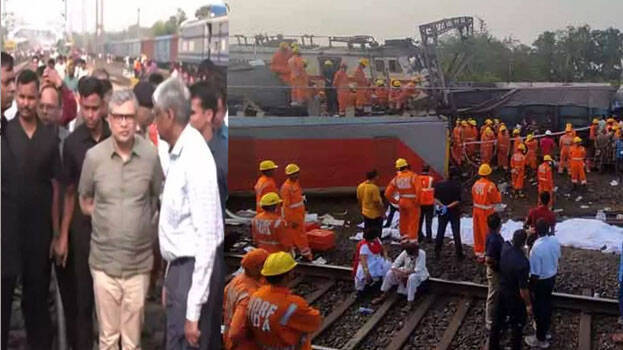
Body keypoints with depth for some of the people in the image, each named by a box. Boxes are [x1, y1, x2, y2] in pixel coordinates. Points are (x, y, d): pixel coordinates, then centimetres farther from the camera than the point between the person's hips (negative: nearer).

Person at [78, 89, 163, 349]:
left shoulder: (151, 156, -7)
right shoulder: (93, 156, -6)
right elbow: (84, 202, 9)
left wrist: (141, 220, 2)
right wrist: (106, 218, 2)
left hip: (140, 262, 0)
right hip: (104, 262, 0)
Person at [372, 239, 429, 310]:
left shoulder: (421, 253, -23)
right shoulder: (405, 253, -14)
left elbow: (418, 270, -30)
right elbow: (394, 265, -11)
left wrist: (405, 272, -30)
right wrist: (397, 273, -29)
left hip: (419, 274, -4)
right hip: (405, 272, 4)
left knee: (412, 278, -39)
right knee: (389, 273, -15)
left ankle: (410, 303, -32)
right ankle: (383, 296, 3)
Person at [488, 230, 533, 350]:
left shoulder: (505, 248, -16)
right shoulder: (523, 262, -35)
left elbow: (513, 242, 13)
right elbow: (523, 289, -27)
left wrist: (527, 232, 19)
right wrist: (528, 304, -12)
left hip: (502, 291, 7)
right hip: (515, 297, -7)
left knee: (498, 320, 23)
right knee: (517, 326, 15)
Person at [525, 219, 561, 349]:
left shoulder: (537, 248, -33)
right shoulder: (555, 241, -12)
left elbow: (535, 273, -26)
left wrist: (531, 287, -12)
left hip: (541, 281, -7)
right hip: (552, 277, 7)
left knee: (539, 308, 11)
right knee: (548, 303, 25)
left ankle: (541, 339, 27)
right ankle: (545, 329, 46)